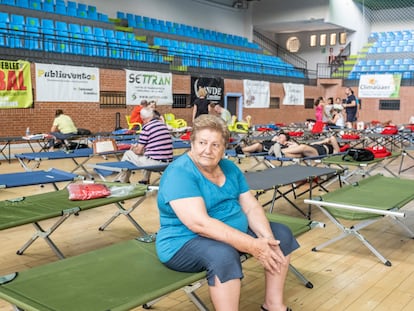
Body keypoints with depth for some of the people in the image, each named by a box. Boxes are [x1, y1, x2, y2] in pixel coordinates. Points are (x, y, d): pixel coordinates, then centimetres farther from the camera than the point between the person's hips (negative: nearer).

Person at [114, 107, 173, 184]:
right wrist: (138, 146, 29)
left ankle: (120, 182, 28)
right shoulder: (163, 125, 10)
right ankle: (146, 180, 40)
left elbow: (139, 151, -5)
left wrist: (133, 148, 18)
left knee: (127, 154, 14)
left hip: (155, 162, -7)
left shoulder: (146, 127, -9)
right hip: (167, 163, 7)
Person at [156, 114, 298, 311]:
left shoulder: (229, 168, 5)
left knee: (280, 234, 3)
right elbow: (200, 224, -31)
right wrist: (252, 245, -33)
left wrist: (266, 238, -18)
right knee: (223, 253, -37)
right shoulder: (179, 173, -21)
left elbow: (251, 207, 2)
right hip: (185, 243, -8)